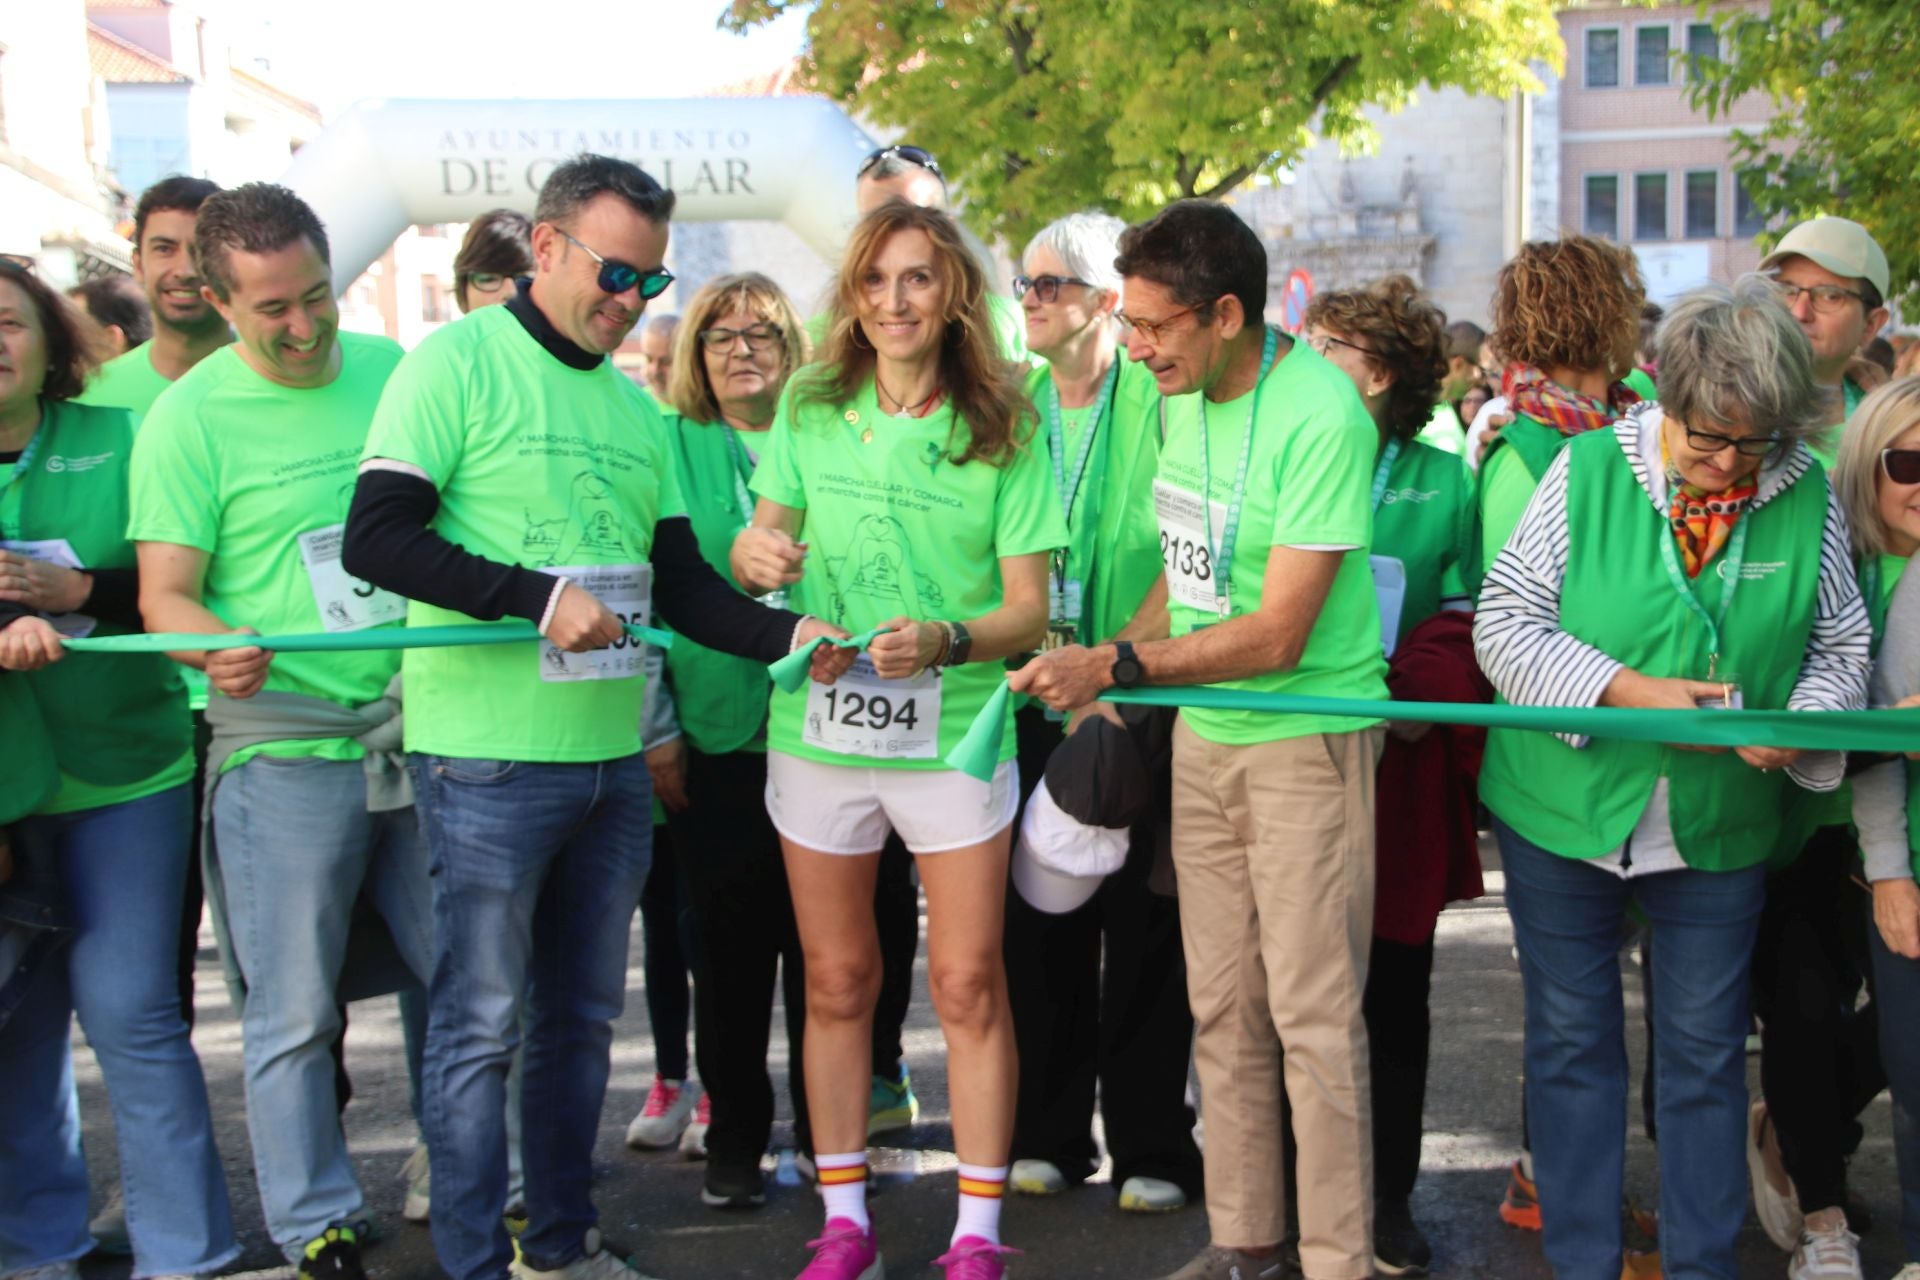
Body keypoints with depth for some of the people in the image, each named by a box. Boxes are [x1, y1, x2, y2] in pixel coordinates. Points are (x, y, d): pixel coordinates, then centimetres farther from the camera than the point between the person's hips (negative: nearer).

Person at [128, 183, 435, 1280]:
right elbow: (165, 593, -6)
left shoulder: (396, 370, 8)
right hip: (283, 751, -3)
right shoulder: (188, 418, -3)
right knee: (294, 1014, 2)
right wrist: (220, 646, -26)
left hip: (426, 734, 4)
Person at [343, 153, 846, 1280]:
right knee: (481, 1023, 1)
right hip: (489, 756, -7)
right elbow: (376, 538, -15)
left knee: (583, 1017, 15)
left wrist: (788, 633, -2)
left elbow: (679, 581, 14)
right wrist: (539, 595, -20)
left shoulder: (635, 405, 14)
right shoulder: (458, 362, -7)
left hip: (612, 755, 7)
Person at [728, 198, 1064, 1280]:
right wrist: (758, 551, -15)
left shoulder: (1003, 425, -4)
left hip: (953, 734, -2)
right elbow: (759, 545, 9)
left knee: (969, 985, 2)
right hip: (818, 731, 2)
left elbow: (1030, 609, -5)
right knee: (837, 981, 11)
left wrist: (946, 642, -25)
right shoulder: (812, 408, 4)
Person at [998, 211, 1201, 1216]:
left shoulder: (1159, 401, -5)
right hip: (1033, 698, 4)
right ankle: (1050, 1133, 22)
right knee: (1041, 916, 9)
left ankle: (1150, 1144, 14)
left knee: (1143, 921, 2)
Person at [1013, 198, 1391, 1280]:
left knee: (1312, 1015, -2)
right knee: (1223, 1006, 13)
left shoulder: (1320, 416, -21)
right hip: (1202, 733, 8)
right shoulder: (1186, 392, 3)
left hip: (1307, 737, -7)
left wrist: (1116, 664, -21)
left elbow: (1275, 635, -21)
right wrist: (1115, 670, 5)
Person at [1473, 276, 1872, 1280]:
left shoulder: (1810, 499, -4)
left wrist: (1800, 721, -16)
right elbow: (1504, 622, -10)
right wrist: (1626, 691, -22)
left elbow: (1840, 649, 5)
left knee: (1705, 1050, 11)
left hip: (1721, 825, 1)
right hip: (1566, 811, -1)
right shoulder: (1589, 471, -10)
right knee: (1572, 1042, 11)